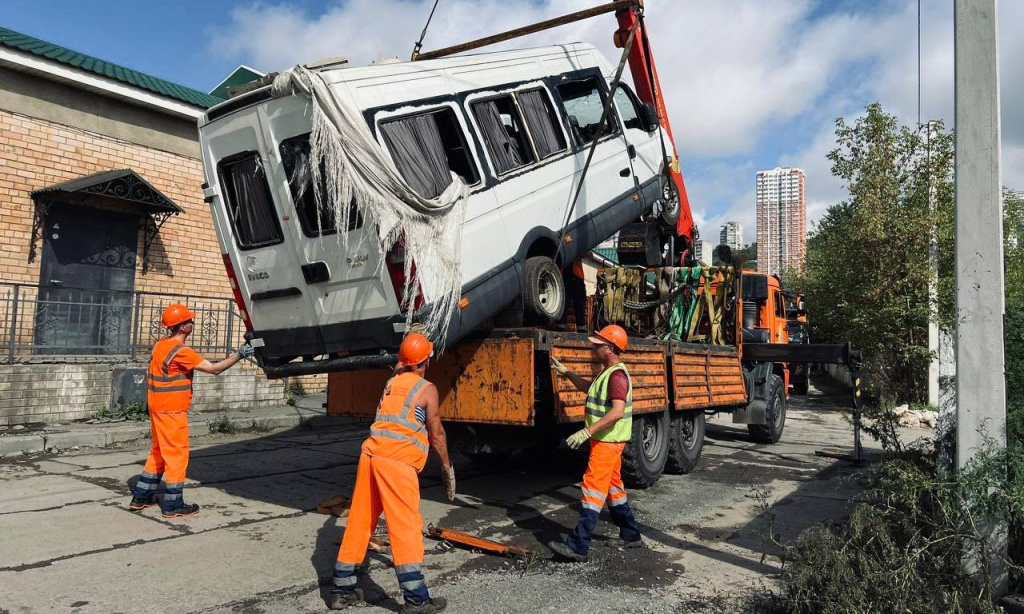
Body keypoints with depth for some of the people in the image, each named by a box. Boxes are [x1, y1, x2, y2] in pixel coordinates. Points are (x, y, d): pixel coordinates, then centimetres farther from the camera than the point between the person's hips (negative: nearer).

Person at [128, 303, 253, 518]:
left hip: (158, 407, 10)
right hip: (171, 410, -10)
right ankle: (173, 504, 6)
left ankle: (141, 497, 26)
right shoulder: (180, 351, -20)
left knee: (159, 452, 19)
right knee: (177, 454, -1)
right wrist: (239, 355, -19)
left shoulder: (161, 345, 9)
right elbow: (214, 369, -23)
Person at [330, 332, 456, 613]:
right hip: (397, 462, -7)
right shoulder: (427, 389, 0)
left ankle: (342, 589, 22)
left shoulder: (391, 382, 17)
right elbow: (436, 434, 3)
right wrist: (446, 466, 14)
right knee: (406, 527, -4)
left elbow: (400, 367, 44)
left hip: (371, 455, 7)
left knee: (359, 522, 13)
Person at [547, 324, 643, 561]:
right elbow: (587, 387, 31)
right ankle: (630, 535, 31)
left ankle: (578, 547, -8)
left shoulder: (617, 375, -20)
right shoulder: (608, 373, 13)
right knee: (613, 488, 19)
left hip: (608, 442, -11)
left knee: (593, 490, -10)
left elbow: (617, 411, -30)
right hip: (605, 441, 11)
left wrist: (587, 432, -32)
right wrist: (566, 372, 20)